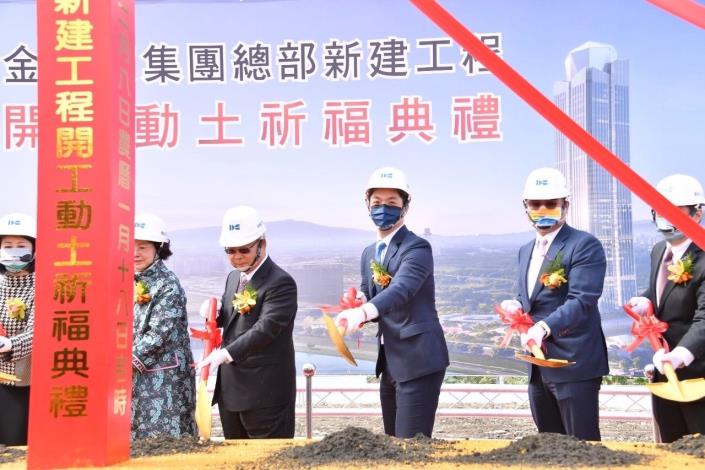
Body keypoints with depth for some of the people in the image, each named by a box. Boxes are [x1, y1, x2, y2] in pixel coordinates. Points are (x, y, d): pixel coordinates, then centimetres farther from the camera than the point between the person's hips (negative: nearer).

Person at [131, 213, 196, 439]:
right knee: (137, 434, 9)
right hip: (135, 376, 7)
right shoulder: (132, 282, 12)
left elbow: (159, 333, -17)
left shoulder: (168, 285, -11)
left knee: (162, 434, -5)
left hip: (162, 376, -7)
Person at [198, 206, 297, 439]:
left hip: (265, 393, -8)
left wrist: (226, 354, -33)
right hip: (230, 389, 8)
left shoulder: (281, 283, -14)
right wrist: (215, 313, 0)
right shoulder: (234, 277, 14)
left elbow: (265, 329, -24)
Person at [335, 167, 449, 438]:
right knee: (392, 442, 16)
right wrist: (356, 304, -9)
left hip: (418, 360, -8)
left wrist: (364, 311, -47)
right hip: (389, 362, 8)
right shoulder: (369, 253, 14)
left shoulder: (417, 248, -12)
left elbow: (401, 289, -29)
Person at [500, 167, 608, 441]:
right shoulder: (526, 251, 16)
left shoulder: (585, 245, -9)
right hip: (538, 366, 8)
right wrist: (517, 307, 0)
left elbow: (582, 300, -20)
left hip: (574, 363, -8)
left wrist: (544, 327, -35)